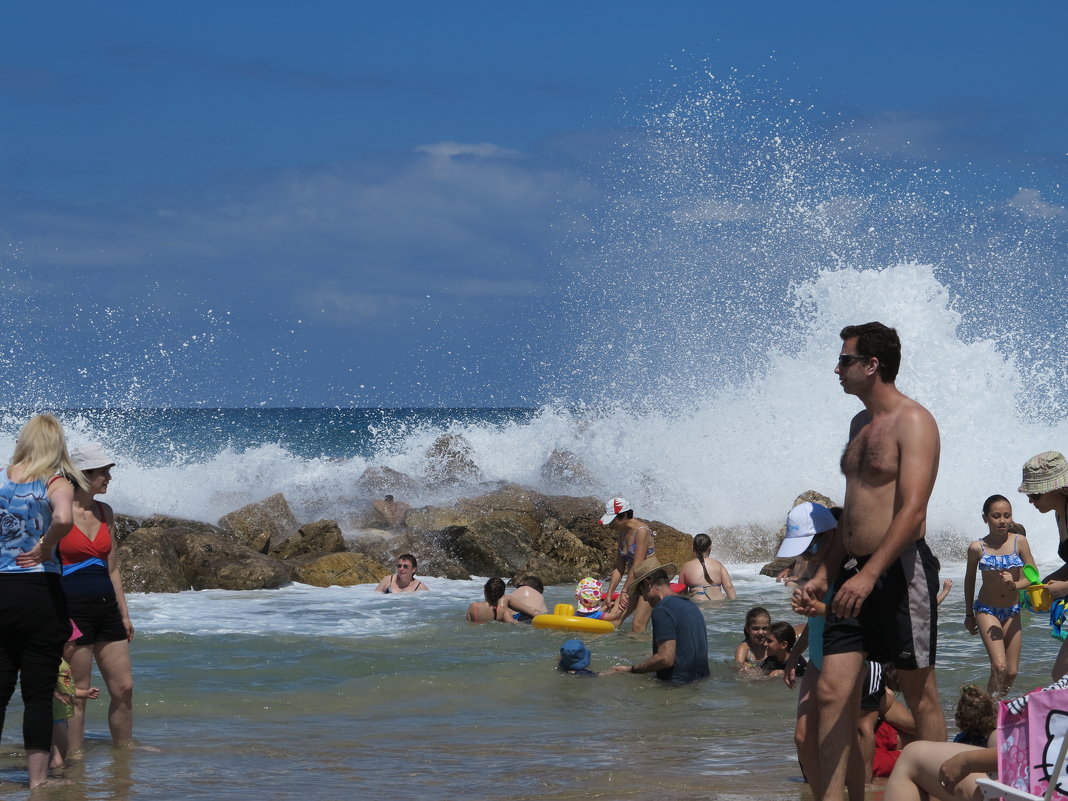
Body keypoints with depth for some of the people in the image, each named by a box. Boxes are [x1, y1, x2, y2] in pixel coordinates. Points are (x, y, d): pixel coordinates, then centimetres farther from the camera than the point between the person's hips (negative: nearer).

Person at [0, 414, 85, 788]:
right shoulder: (56, 483, -6)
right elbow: (63, 519, -28)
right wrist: (44, 547, -10)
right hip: (38, 589, -3)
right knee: (38, 691, 3)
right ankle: (38, 777, 7)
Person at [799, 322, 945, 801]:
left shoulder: (912, 422, -10)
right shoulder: (860, 424, 18)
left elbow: (912, 512, -20)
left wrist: (870, 575, -29)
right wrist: (824, 575, 20)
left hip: (900, 570, -8)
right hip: (855, 572, 8)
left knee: (920, 695, 0)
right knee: (832, 692, 0)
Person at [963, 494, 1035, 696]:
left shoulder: (1019, 542, -6)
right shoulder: (977, 548, -7)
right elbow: (969, 580, 7)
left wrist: (1015, 585, -26)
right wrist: (969, 615, 14)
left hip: (1012, 611, 2)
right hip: (987, 611, -2)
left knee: (1012, 672, 4)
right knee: (999, 666, -18)